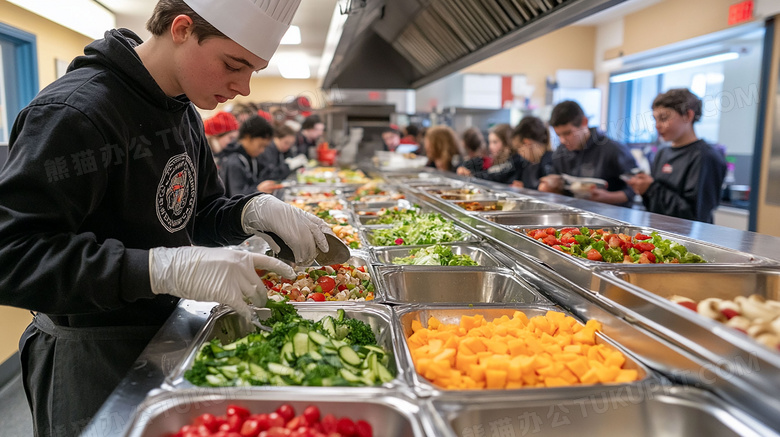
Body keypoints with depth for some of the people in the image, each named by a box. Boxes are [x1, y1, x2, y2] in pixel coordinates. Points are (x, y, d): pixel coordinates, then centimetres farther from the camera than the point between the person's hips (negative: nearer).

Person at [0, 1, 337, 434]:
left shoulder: (185, 113, 5)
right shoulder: (75, 110, -23)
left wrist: (254, 211, -11)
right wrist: (163, 268, -38)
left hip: (163, 331, 8)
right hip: (87, 358, -8)